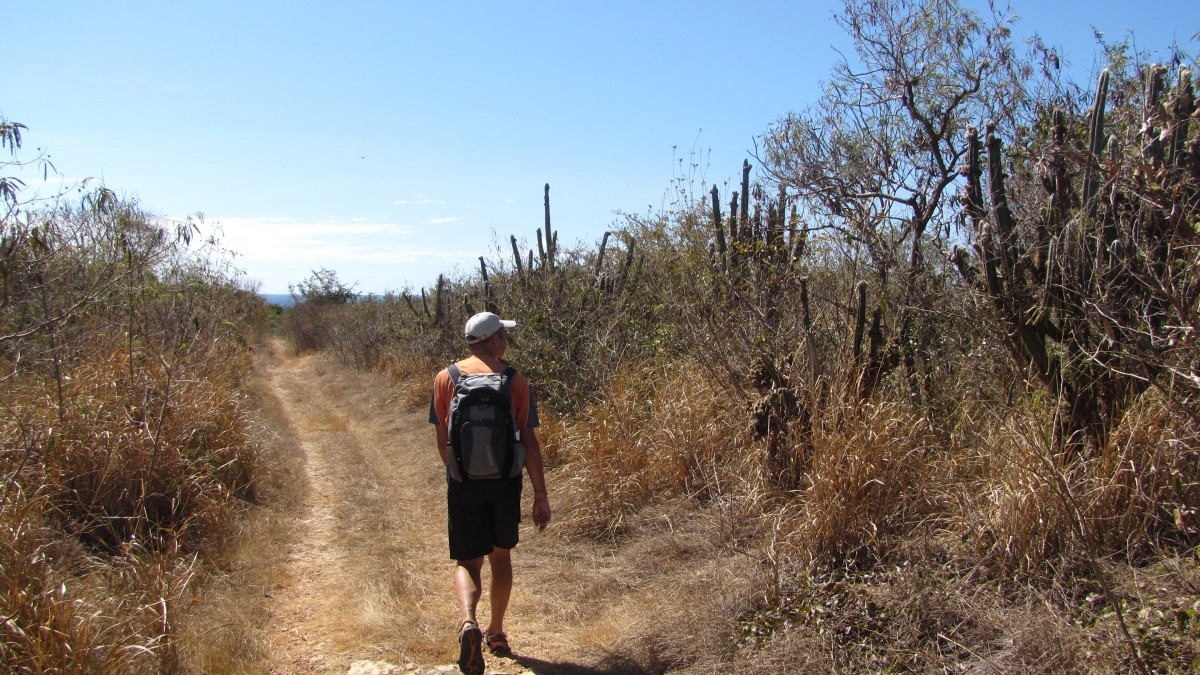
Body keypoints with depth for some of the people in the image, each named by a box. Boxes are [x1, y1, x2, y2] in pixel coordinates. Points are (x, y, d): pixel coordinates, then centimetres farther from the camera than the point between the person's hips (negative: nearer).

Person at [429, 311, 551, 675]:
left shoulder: (445, 378, -2)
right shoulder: (515, 381, -6)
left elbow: (442, 441, 2)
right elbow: (529, 442, -8)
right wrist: (541, 495, -3)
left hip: (463, 483, 0)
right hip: (504, 481, 0)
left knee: (468, 561, 7)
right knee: (500, 555, 18)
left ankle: (468, 622, -20)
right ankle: (496, 633, 29)